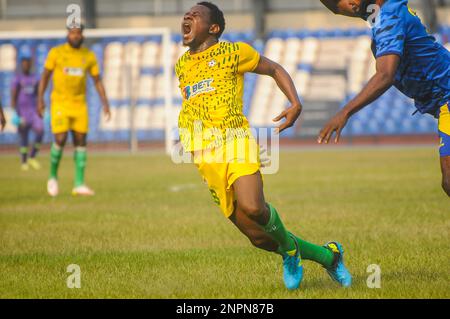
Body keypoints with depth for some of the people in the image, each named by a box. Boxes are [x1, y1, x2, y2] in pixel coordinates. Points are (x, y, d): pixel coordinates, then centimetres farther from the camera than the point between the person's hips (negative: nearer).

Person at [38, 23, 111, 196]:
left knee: (81, 142, 0)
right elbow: (45, 75, 2)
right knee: (60, 140, -12)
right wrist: (40, 98, -5)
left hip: (80, 104, 3)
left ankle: (79, 184, 5)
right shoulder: (56, 53, -3)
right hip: (60, 103, -3)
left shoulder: (88, 56, 3)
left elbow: (97, 80, 9)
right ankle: (53, 177, 11)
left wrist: (105, 103, 2)